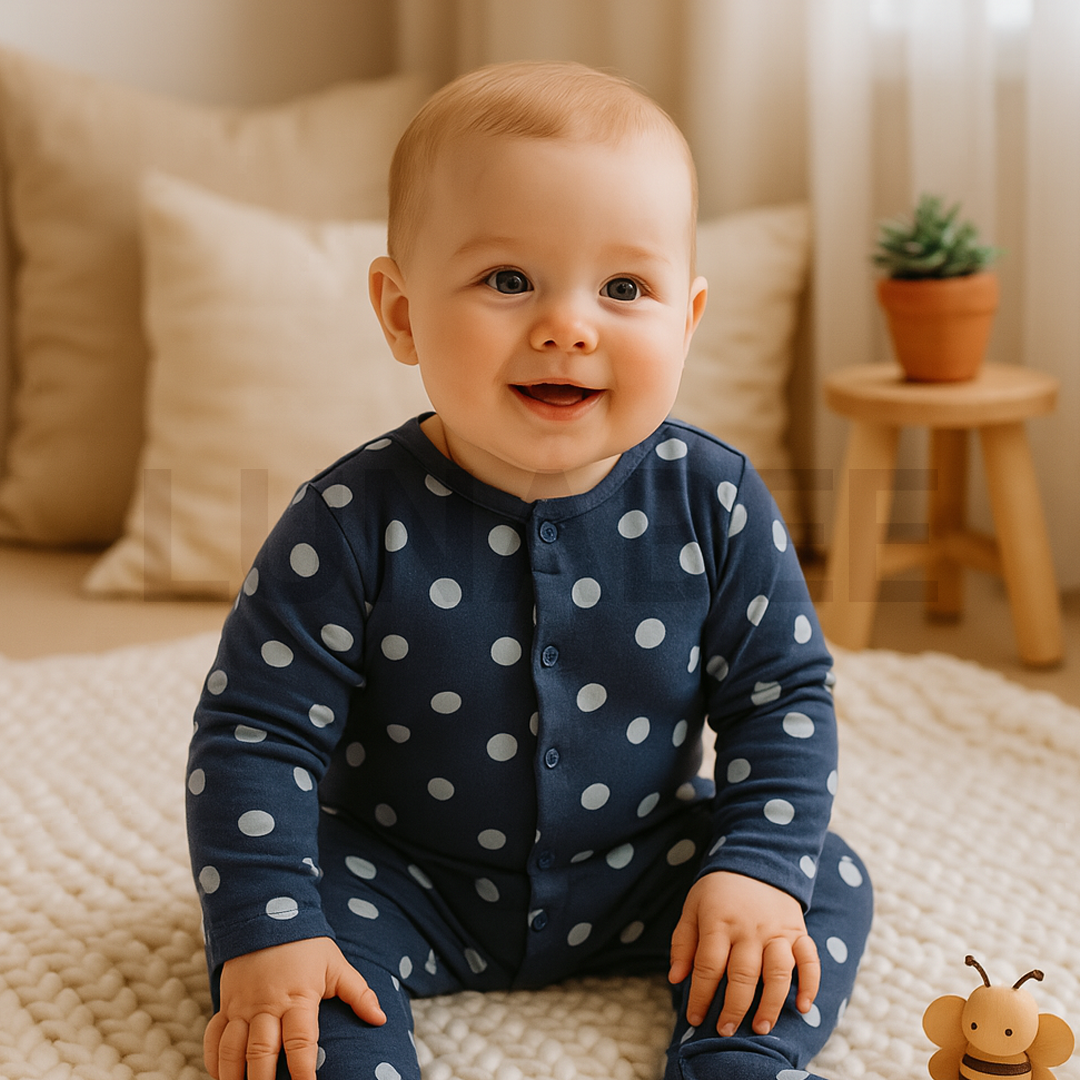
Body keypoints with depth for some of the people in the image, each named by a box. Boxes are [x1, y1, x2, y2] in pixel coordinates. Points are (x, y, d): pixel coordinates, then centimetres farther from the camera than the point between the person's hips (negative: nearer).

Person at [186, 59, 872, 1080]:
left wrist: (757, 868, -17)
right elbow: (255, 730, -17)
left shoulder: (712, 501, -14)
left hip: (637, 869, 3)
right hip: (405, 878, -2)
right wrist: (265, 936, -26)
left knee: (829, 883, -9)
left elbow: (781, 694, -4)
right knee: (313, 907, -27)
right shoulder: (354, 524, -21)